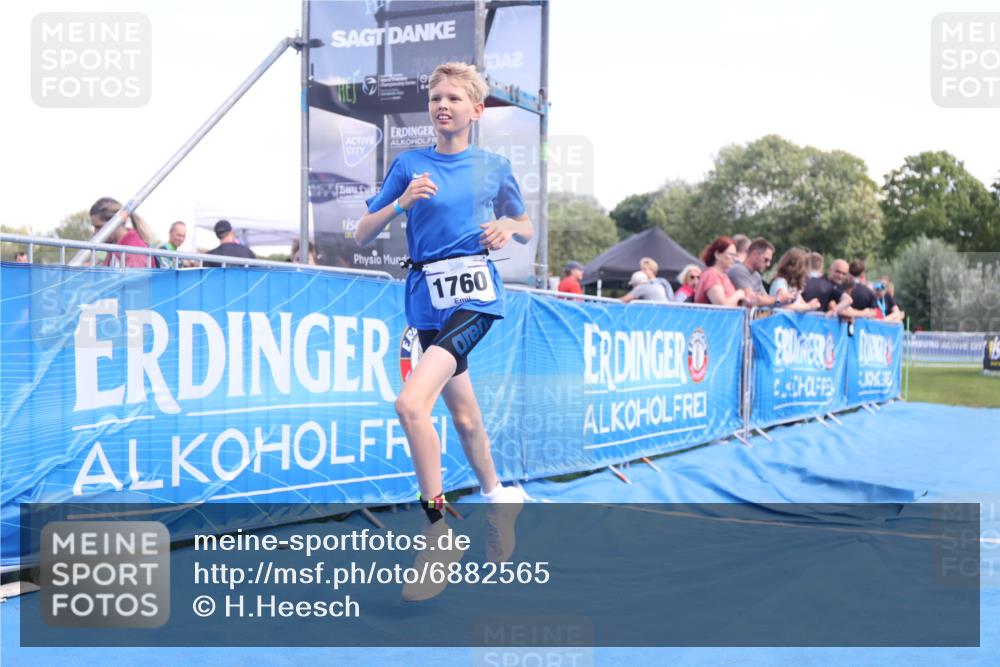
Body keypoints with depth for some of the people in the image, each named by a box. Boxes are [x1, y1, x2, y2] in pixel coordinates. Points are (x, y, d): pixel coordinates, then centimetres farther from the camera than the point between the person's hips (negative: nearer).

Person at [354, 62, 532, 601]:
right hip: (427, 297, 4)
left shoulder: (494, 167, 6)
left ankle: (438, 532, -12)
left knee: (411, 403, -23)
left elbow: (526, 228, 18)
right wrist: (402, 202, -12)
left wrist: (507, 227, -4)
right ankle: (497, 498, 41)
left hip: (475, 293, -4)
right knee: (464, 416, 15)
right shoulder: (409, 165, 6)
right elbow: (362, 236, 5)